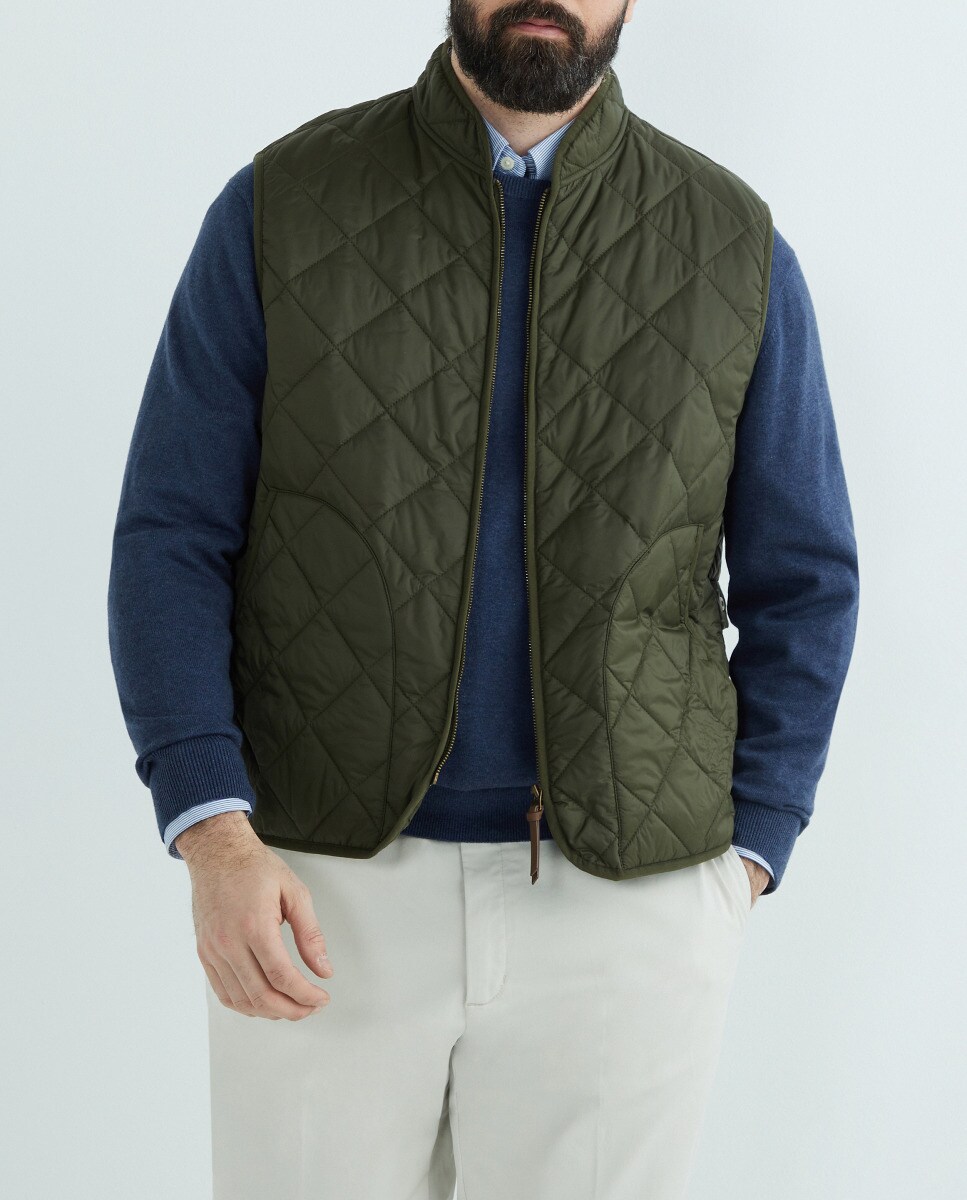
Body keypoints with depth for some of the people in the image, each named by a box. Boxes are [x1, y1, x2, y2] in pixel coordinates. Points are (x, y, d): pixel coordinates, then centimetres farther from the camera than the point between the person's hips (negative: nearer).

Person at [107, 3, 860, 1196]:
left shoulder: (737, 249, 0)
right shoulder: (277, 208, -2)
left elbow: (801, 586, 6)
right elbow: (171, 542, -4)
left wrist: (738, 866, -2)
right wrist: (215, 842, -17)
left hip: (625, 905, 1)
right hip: (322, 894, 0)